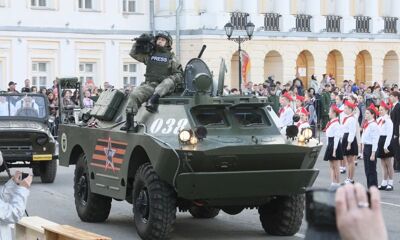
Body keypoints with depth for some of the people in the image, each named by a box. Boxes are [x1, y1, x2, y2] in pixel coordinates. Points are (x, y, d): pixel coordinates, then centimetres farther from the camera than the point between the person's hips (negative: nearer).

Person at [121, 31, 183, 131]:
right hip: (149, 85, 2)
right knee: (134, 94, -23)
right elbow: (133, 53, 25)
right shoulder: (149, 54, 19)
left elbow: (179, 75, 8)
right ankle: (129, 121, -26)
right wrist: (138, 43, 12)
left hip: (164, 86, -2)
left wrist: (170, 79, -11)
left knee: (168, 82, -36)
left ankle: (152, 100, -55)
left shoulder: (171, 58, 12)